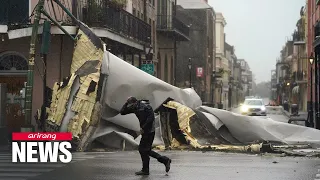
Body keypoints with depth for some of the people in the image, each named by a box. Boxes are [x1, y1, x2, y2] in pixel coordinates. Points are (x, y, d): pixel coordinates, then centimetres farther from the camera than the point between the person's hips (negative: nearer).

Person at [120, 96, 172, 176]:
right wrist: (127, 103, 0)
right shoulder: (135, 108, 10)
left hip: (149, 131, -9)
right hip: (145, 131, 9)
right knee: (146, 150, 10)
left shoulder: (145, 106, -13)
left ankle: (145, 170, 4)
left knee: (143, 150, -5)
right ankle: (165, 160, 15)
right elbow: (122, 112, 11)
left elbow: (151, 118, -21)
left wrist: (143, 128, -21)